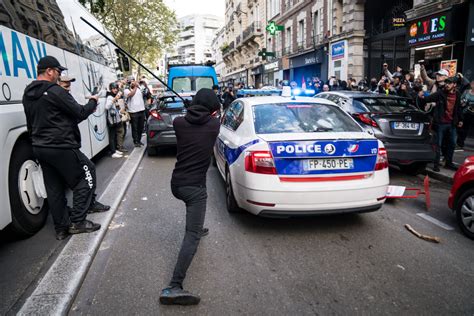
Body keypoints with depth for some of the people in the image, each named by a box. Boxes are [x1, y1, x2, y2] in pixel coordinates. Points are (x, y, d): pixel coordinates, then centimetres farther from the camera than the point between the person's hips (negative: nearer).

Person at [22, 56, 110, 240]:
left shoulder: (28, 95, 13)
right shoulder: (55, 91, -14)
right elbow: (80, 113, -11)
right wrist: (93, 102, 6)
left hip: (40, 148, 9)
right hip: (61, 147, -9)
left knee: (55, 189, 12)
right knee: (86, 174, 6)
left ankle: (61, 228, 19)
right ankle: (78, 222, 6)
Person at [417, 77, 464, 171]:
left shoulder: (457, 95, 7)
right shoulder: (440, 93, -9)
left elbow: (459, 108, 17)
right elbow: (428, 98, -18)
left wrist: (460, 119, 19)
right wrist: (421, 97, -39)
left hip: (452, 123, 6)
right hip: (440, 123, -5)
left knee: (452, 144, 14)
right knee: (438, 144, -1)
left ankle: (449, 162, 27)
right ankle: (436, 164, 6)